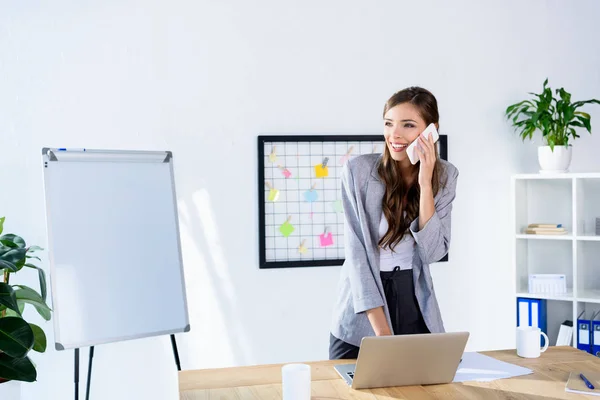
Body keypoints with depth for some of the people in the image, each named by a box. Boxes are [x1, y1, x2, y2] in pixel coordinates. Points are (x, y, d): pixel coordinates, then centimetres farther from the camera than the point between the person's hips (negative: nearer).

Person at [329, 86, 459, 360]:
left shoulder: (445, 176, -2)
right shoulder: (357, 170, -11)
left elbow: (433, 252, -9)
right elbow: (356, 252, -13)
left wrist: (425, 183, -18)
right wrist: (381, 329, -18)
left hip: (415, 306, 2)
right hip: (362, 312, -2)